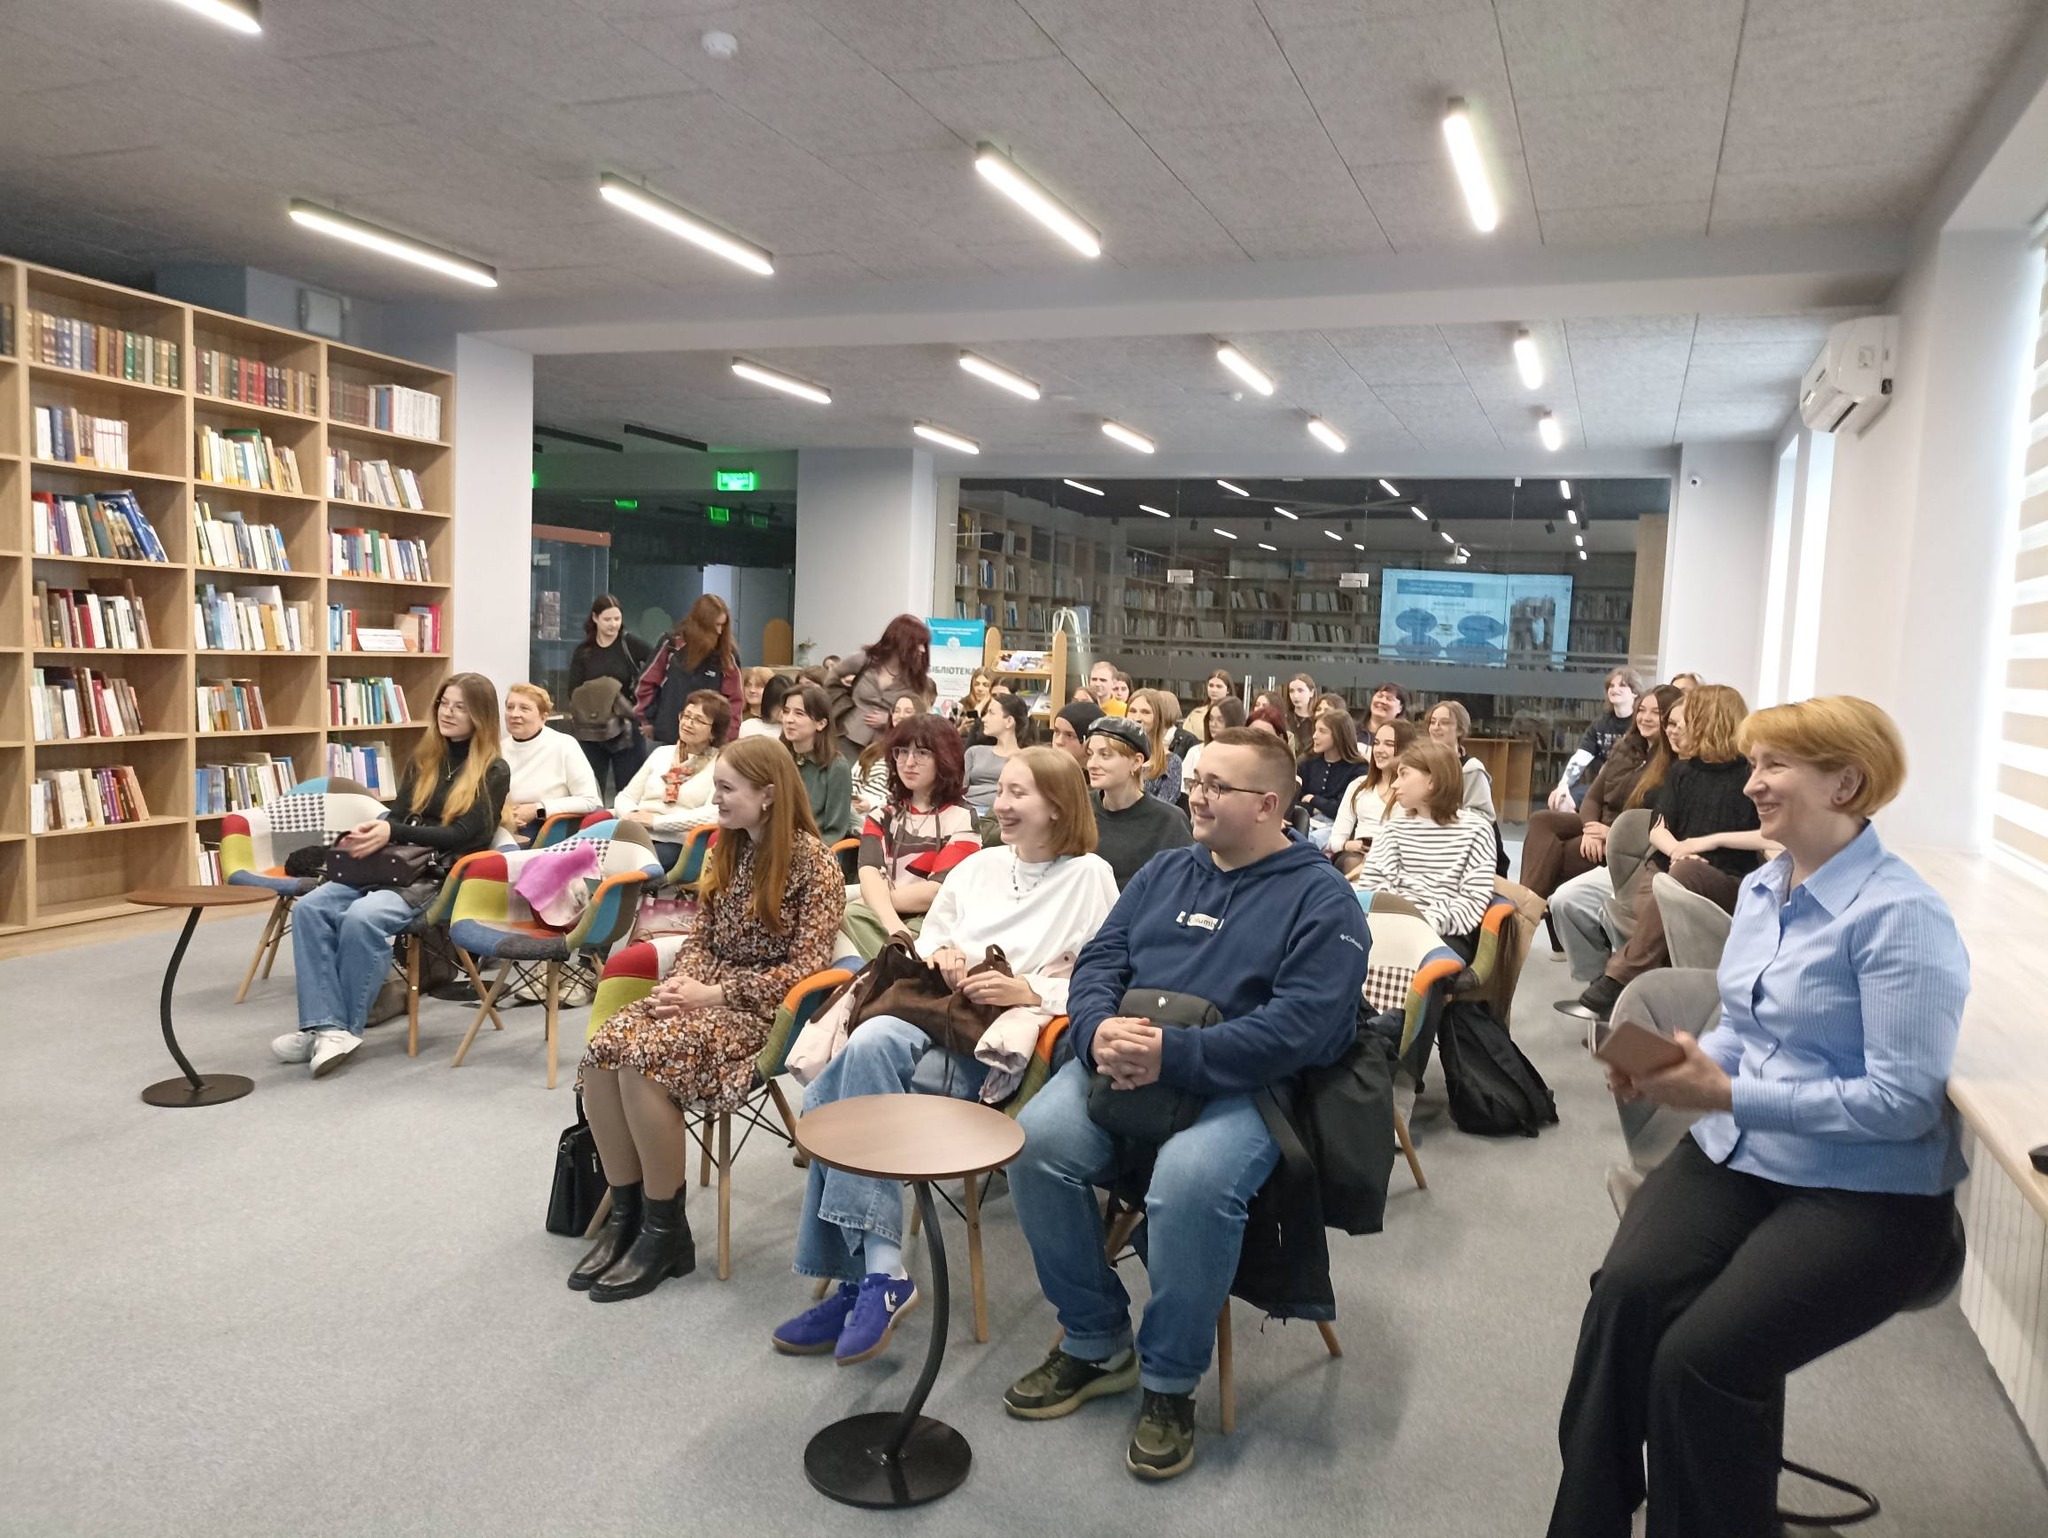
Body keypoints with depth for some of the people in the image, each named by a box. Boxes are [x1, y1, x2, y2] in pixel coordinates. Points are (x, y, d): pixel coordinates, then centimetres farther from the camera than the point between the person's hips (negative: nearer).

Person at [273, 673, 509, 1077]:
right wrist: (370, 833, -8)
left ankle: (346, 1027, -17)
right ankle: (324, 1024, -25)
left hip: (441, 876, -6)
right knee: (309, 908, -20)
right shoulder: (424, 758, 19)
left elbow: (461, 835, -8)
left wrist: (393, 832, -17)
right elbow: (398, 815, 16)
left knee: (361, 917, -32)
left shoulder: (493, 772, 0)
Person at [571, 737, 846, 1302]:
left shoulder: (813, 861, -12)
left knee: (647, 1057, -30)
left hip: (764, 1007, -7)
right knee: (602, 1050, -20)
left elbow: (805, 967, -15)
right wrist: (679, 982, -7)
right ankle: (625, 1212, -5)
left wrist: (715, 994, -19)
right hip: (708, 991, 7)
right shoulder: (726, 848, 11)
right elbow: (702, 936, 15)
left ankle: (666, 1231, -12)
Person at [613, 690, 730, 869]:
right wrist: (632, 815, -5)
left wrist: (656, 820, -13)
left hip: (675, 845, -4)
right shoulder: (661, 753, 21)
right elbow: (625, 797, 21)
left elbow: (714, 813, -11)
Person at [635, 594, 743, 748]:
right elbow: (647, 683, 6)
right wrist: (648, 720, 5)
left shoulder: (726, 655, -2)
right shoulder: (672, 644, -2)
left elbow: (734, 699, -1)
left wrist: (727, 736, -9)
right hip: (667, 738, 0)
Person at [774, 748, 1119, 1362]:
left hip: (1000, 1042, -6)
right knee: (869, 1041, -30)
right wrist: (938, 956, 4)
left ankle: (867, 1277, -26)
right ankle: (879, 1272, -25)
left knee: (872, 1045, -32)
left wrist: (1029, 991, -14)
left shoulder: (1091, 877, 5)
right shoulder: (979, 865, 24)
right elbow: (925, 942, 27)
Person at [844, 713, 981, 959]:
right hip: (883, 918, 4)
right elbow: (869, 873, -6)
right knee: (848, 914, -31)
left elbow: (937, 892, -9)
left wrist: (877, 899, -4)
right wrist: (893, 924, -25)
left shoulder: (961, 818, 2)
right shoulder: (884, 813, 14)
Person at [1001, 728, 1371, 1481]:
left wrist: (1174, 1055, -24)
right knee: (1037, 1139, -21)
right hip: (1122, 1066, 5)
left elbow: (1301, 1025, -15)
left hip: (1240, 1085, -5)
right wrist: (1099, 1029, -14)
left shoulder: (1322, 899, -2)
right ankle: (1095, 1342, 1)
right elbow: (1099, 961, 10)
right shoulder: (1166, 870, 16)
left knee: (1190, 1181, -34)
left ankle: (1169, 1383, -8)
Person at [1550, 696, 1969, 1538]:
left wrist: (1729, 1095, -21)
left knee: (1703, 1356, -23)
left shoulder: (1901, 917, -16)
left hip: (1866, 1193, -6)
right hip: (1738, 1153, 6)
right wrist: (1676, 1067, -4)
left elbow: (1905, 1102, -20)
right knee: (1625, 1289, -20)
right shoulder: (1761, 886, 9)